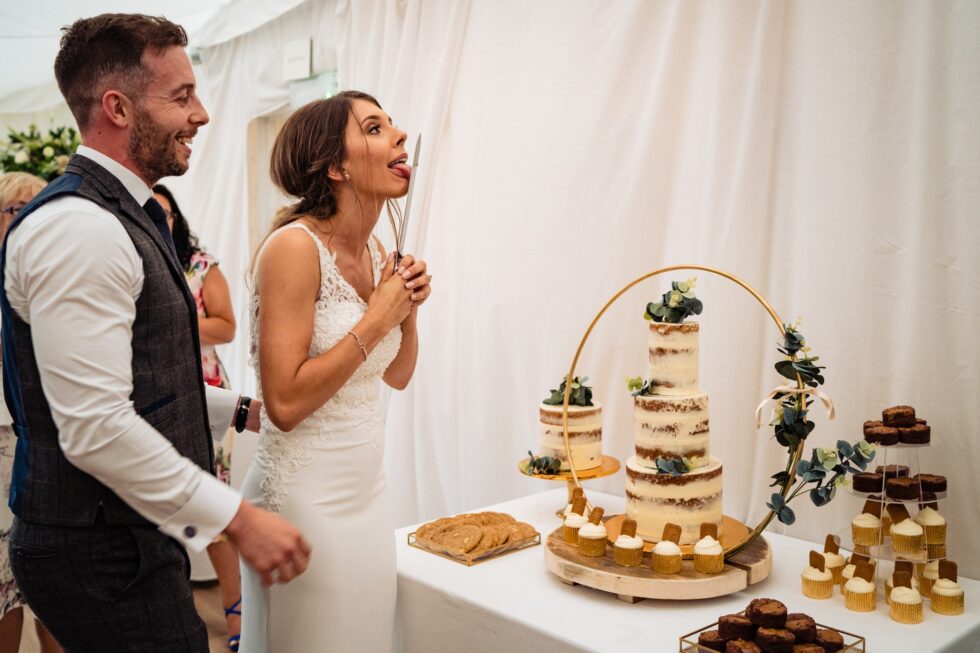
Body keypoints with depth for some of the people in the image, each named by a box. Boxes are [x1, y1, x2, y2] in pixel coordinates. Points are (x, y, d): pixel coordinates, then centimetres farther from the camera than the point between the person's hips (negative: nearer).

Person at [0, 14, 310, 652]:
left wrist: (244, 411, 11)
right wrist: (237, 517, -22)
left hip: (131, 536, 10)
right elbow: (94, 427, -26)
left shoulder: (126, 216, 12)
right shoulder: (79, 229, -21)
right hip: (99, 551, -9)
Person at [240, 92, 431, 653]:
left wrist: (409, 309, -2)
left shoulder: (373, 249, 5)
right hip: (308, 497, -7)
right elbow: (285, 404, -23)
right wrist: (377, 318, -18)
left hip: (369, 489, 8)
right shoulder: (295, 246, -17)